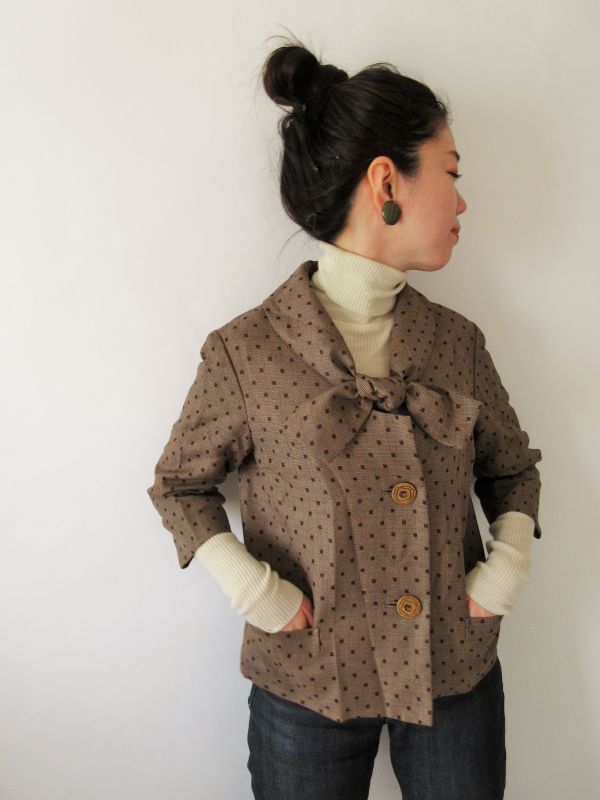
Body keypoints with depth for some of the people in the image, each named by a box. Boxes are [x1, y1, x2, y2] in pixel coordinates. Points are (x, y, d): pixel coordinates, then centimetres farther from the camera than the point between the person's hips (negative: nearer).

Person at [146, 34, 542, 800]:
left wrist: (508, 562, -4)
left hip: (458, 676, 4)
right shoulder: (245, 352, -15)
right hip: (308, 687, -3)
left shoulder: (457, 341, -3)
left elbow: (512, 465, 11)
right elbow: (179, 483, -2)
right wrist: (250, 586, -14)